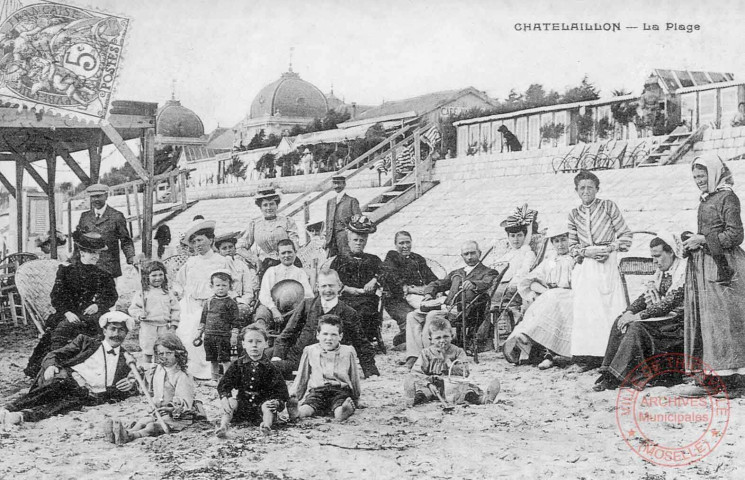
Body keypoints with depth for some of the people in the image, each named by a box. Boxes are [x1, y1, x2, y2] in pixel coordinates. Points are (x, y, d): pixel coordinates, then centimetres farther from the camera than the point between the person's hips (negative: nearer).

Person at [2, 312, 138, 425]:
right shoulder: (85, 342, 20)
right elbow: (54, 355, 14)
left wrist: (131, 385, -3)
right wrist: (51, 365, -10)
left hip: (90, 396, 0)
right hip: (69, 380, 0)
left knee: (74, 402, -36)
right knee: (56, 384, -37)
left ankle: (25, 415, -56)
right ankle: (9, 409, -45)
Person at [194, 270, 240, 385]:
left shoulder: (231, 303, -4)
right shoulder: (209, 302, 9)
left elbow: (235, 322, -6)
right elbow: (203, 319, 17)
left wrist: (234, 336, -11)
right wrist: (199, 333, 15)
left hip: (224, 336, -5)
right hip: (209, 335, 5)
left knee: (225, 359, -4)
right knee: (213, 360, 12)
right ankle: (215, 378, 24)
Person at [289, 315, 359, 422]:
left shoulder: (348, 352, 12)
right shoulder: (310, 351, 14)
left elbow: (354, 377, 23)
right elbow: (301, 377, 23)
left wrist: (355, 398, 29)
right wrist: (293, 396, 18)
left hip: (341, 390, -1)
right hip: (317, 390, 1)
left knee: (340, 415, -38)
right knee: (303, 412, -33)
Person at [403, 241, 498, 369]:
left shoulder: (488, 272, 11)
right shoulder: (456, 273, 31)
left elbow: (486, 284, -12)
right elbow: (436, 284, 31)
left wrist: (473, 284, -35)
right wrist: (429, 294, 7)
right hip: (445, 307, 7)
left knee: (432, 315, -33)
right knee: (412, 316, -15)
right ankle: (414, 356, -28)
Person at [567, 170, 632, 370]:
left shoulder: (608, 206, 3)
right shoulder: (574, 214, 12)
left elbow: (625, 235, 3)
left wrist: (610, 248, -11)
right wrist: (586, 251, -5)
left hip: (607, 265, -3)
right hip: (585, 267, 3)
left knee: (609, 308, -7)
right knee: (586, 310, -3)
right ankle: (591, 356, 1)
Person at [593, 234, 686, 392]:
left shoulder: (684, 271, -14)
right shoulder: (661, 272, 15)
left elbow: (669, 303, -21)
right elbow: (646, 296, 15)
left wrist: (638, 316, -23)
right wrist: (629, 312, -5)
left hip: (677, 322, -9)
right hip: (661, 318, 9)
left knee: (636, 326, -28)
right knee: (620, 322, -10)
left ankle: (615, 377, -26)